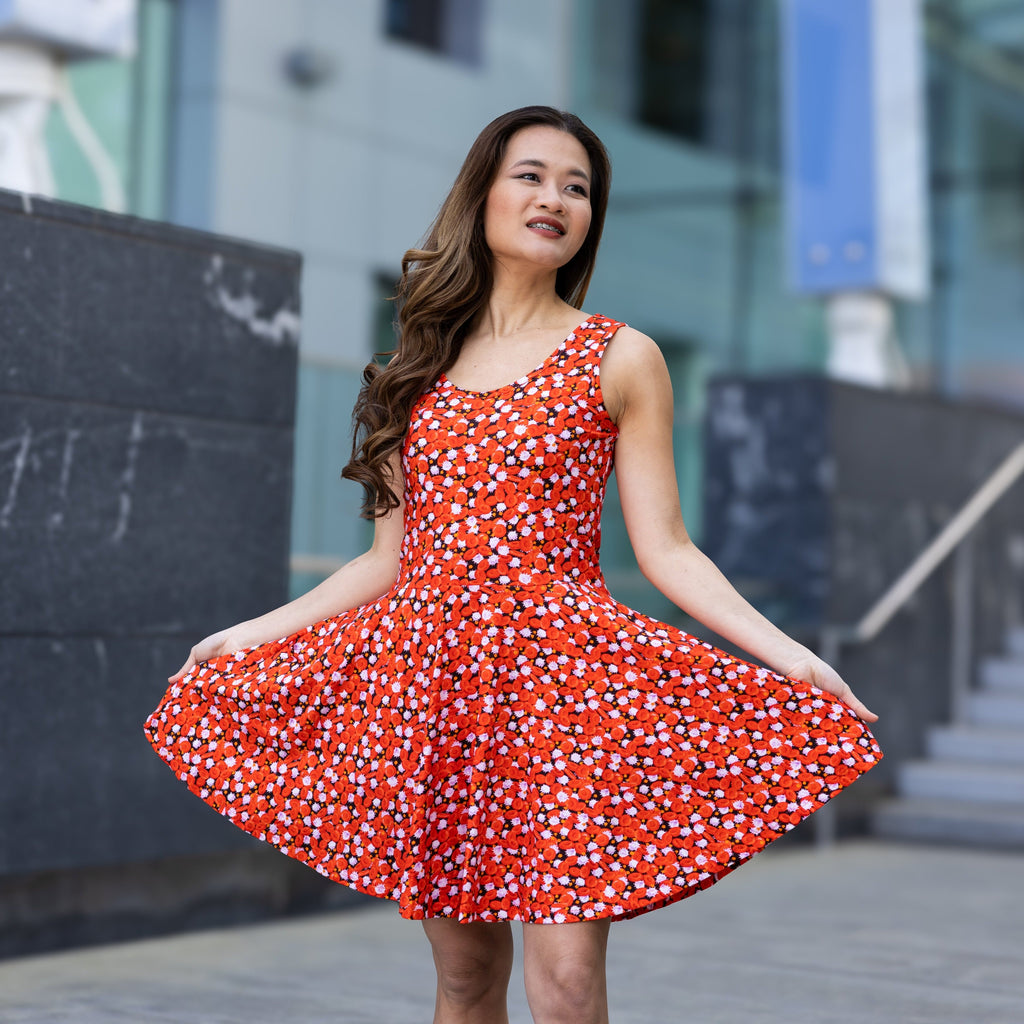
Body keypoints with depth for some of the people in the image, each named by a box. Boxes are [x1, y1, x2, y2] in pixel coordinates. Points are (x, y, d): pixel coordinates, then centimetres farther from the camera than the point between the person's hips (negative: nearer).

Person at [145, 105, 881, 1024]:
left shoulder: (620, 359, 5)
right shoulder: (426, 363, 14)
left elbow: (663, 547, 0)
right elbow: (394, 558, 16)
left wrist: (783, 651, -12)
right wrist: (252, 633, 16)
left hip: (558, 675, -3)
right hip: (427, 671, 3)